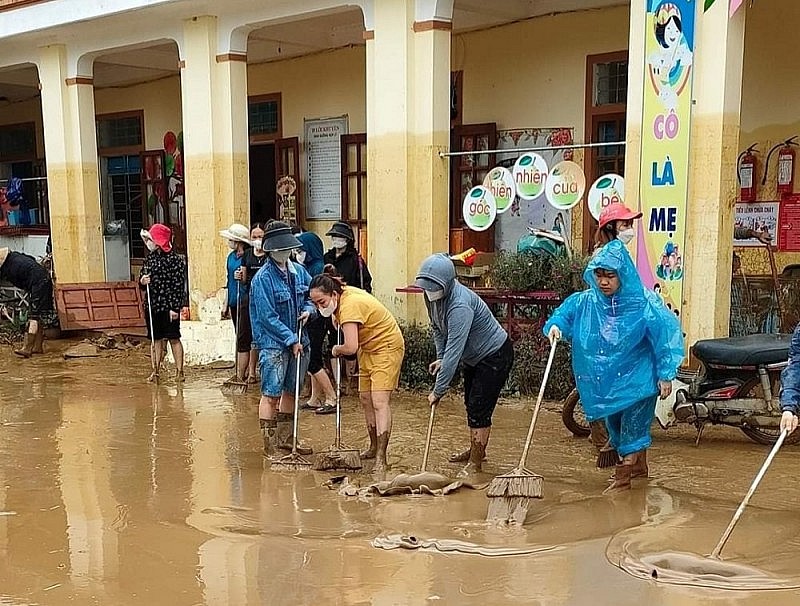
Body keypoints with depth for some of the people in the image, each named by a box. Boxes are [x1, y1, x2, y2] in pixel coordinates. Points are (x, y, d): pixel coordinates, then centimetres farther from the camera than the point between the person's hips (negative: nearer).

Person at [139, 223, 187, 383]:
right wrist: (142, 281, -6)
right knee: (156, 340, 12)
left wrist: (175, 307, -16)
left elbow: (179, 285, -13)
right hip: (152, 305, 6)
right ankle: (155, 371, 18)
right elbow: (142, 277, 19)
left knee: (173, 339, 2)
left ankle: (179, 372, 9)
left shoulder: (173, 259, -11)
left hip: (168, 306, -6)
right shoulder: (149, 258, 9)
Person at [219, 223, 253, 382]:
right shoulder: (231, 256, 12)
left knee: (243, 340, -7)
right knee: (240, 338, 12)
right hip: (234, 302, 8)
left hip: (245, 301, -8)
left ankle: (241, 376, -5)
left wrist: (243, 278, -28)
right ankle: (241, 373, 17)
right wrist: (226, 304, 20)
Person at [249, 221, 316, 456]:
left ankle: (286, 438, 29)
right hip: (273, 344, -7)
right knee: (271, 394, -3)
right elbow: (268, 317, -16)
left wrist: (308, 310, -4)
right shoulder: (263, 278, -14)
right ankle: (269, 444, 4)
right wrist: (291, 340, -17)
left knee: (290, 391, 16)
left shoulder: (299, 271, 5)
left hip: (298, 341, 7)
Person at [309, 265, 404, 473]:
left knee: (379, 402, -18)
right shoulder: (342, 295, -4)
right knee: (365, 398, 13)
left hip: (387, 345, -10)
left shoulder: (350, 305, -32)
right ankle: (374, 447, 28)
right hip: (368, 348, 10)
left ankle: (381, 459, -21)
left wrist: (336, 349, -16)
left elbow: (351, 347, -36)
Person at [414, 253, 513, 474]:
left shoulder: (460, 305, -38)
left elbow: (454, 351, -39)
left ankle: (475, 462, 4)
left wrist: (438, 390, -35)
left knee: (479, 408, -8)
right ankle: (476, 450, 39)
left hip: (495, 356, -10)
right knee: (470, 404, 21)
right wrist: (440, 357, -1)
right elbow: (438, 328, 9)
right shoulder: (432, 295, -11)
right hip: (474, 356, 10)